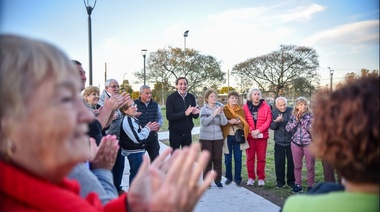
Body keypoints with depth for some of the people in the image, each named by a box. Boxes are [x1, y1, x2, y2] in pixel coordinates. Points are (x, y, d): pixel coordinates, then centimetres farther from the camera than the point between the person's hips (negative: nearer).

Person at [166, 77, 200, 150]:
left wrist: (195, 113, -16)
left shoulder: (191, 97, 3)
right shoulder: (171, 97, -9)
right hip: (175, 133, -4)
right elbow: (169, 116, -18)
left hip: (187, 132, 4)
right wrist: (185, 113, -27)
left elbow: (195, 116, 9)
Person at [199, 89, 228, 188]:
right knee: (208, 159, 1)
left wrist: (221, 113, -21)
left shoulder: (219, 108, 4)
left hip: (218, 137, 2)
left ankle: (218, 180, 15)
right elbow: (204, 122, -16)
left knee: (218, 159, 4)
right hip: (205, 138, -2)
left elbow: (224, 123, -5)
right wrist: (214, 114, -25)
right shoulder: (204, 109, -2)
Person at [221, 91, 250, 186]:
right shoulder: (224, 109, 1)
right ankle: (229, 177, 19)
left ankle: (237, 178, 12)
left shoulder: (241, 110, 8)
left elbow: (244, 124, 6)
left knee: (238, 158, 1)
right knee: (228, 159, 6)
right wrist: (229, 122, -18)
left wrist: (239, 122, -16)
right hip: (227, 136, -1)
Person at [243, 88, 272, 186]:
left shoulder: (266, 106, 3)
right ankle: (251, 177, 14)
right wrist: (251, 131, -12)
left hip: (262, 135, 0)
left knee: (261, 157, 3)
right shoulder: (245, 107, 4)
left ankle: (261, 178, 13)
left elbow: (268, 121, -2)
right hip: (249, 135, 0)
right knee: (250, 157, 5)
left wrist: (258, 130, -12)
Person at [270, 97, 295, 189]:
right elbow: (272, 127, -6)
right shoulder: (274, 112, 0)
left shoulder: (291, 110, -5)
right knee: (279, 162, 3)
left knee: (291, 162, 5)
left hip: (290, 141, -1)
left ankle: (291, 181, 19)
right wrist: (276, 121, -27)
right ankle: (280, 181, 16)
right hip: (279, 141, 1)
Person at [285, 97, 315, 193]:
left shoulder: (310, 116, -3)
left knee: (310, 167, 3)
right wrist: (296, 120, -13)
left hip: (309, 143, -2)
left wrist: (302, 119, -16)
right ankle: (298, 185, 20)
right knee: (297, 166, 9)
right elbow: (288, 128, -4)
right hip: (296, 143, 3)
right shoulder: (293, 116, 5)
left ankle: (310, 186, 15)